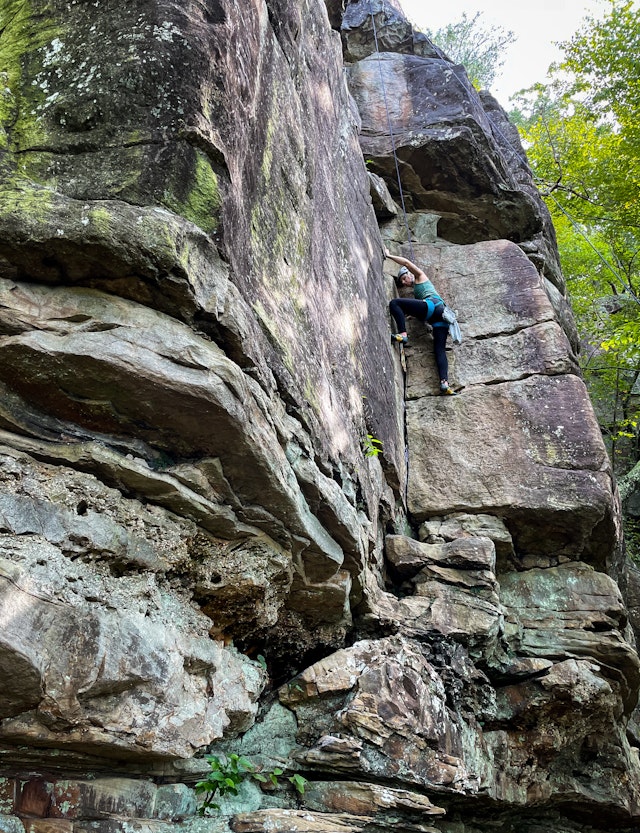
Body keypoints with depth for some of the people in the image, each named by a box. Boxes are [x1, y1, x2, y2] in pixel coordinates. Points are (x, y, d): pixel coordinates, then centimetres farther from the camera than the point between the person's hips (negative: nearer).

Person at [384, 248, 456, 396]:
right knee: (439, 349, -6)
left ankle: (402, 334, -29)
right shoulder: (416, 291, 41)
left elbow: (406, 263, 10)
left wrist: (389, 255, 16)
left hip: (431, 305, -9)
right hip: (442, 313, 9)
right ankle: (445, 383, -22)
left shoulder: (420, 277, 21)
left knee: (394, 303, -13)